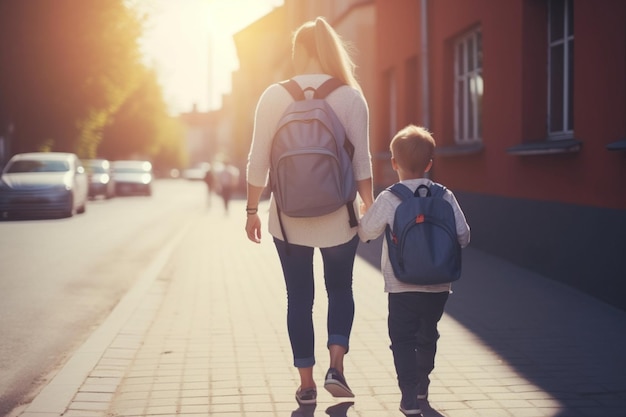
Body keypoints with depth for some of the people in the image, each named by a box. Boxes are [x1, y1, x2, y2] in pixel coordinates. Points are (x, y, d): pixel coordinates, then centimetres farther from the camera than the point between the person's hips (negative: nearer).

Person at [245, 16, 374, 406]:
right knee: (341, 290, 18)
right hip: (338, 216, 0)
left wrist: (252, 209, 6)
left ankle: (307, 383, 15)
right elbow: (362, 161, -5)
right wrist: (370, 208, 4)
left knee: (299, 297, 12)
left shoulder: (274, 96, -3)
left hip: (289, 217, 1)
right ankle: (336, 367, 1)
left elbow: (258, 161, -3)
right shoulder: (350, 96, -5)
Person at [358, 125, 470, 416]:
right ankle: (422, 385, 40)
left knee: (403, 339, 4)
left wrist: (363, 214, 19)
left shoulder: (388, 199, -10)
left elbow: (366, 233, -1)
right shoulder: (445, 196, -3)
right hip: (438, 286, 4)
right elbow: (463, 237, -2)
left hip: (402, 287, -3)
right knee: (428, 334, 23)